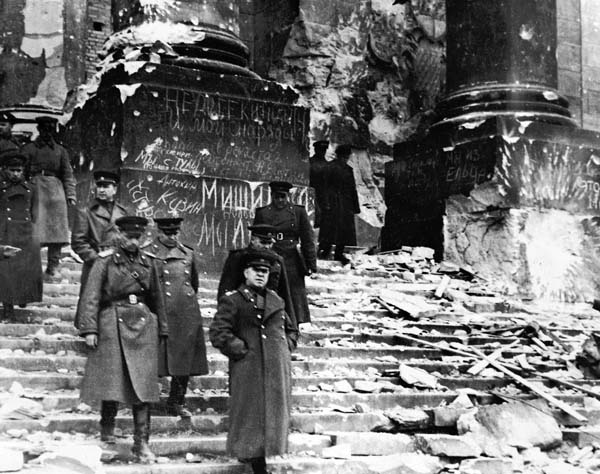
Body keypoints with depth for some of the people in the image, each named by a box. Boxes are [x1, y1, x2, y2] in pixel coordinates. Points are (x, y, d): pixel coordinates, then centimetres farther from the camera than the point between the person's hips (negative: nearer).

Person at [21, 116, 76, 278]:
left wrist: (70, 195, 1)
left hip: (56, 190, 3)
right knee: (34, 229, -10)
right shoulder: (28, 149, 9)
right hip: (35, 188, -2)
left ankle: (53, 267, 1)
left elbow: (68, 174, 12)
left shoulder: (60, 151, 15)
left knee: (56, 228, -2)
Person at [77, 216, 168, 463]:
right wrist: (89, 329, -14)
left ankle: (141, 443, -2)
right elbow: (91, 296, -6)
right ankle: (107, 427, 27)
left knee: (142, 384, -3)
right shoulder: (105, 261, -1)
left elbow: (157, 298, 18)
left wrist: (161, 330, 18)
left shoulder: (148, 262, 11)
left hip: (143, 325, 3)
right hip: (113, 325, -3)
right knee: (111, 381, 1)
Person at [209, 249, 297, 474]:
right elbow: (218, 332, -10)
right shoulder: (232, 300, -1)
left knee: (275, 415, 7)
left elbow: (291, 329, 29)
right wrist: (242, 350, -13)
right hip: (248, 370, -6)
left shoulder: (276, 300, 18)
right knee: (252, 416, -4)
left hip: (277, 369, 6)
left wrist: (287, 347, 12)